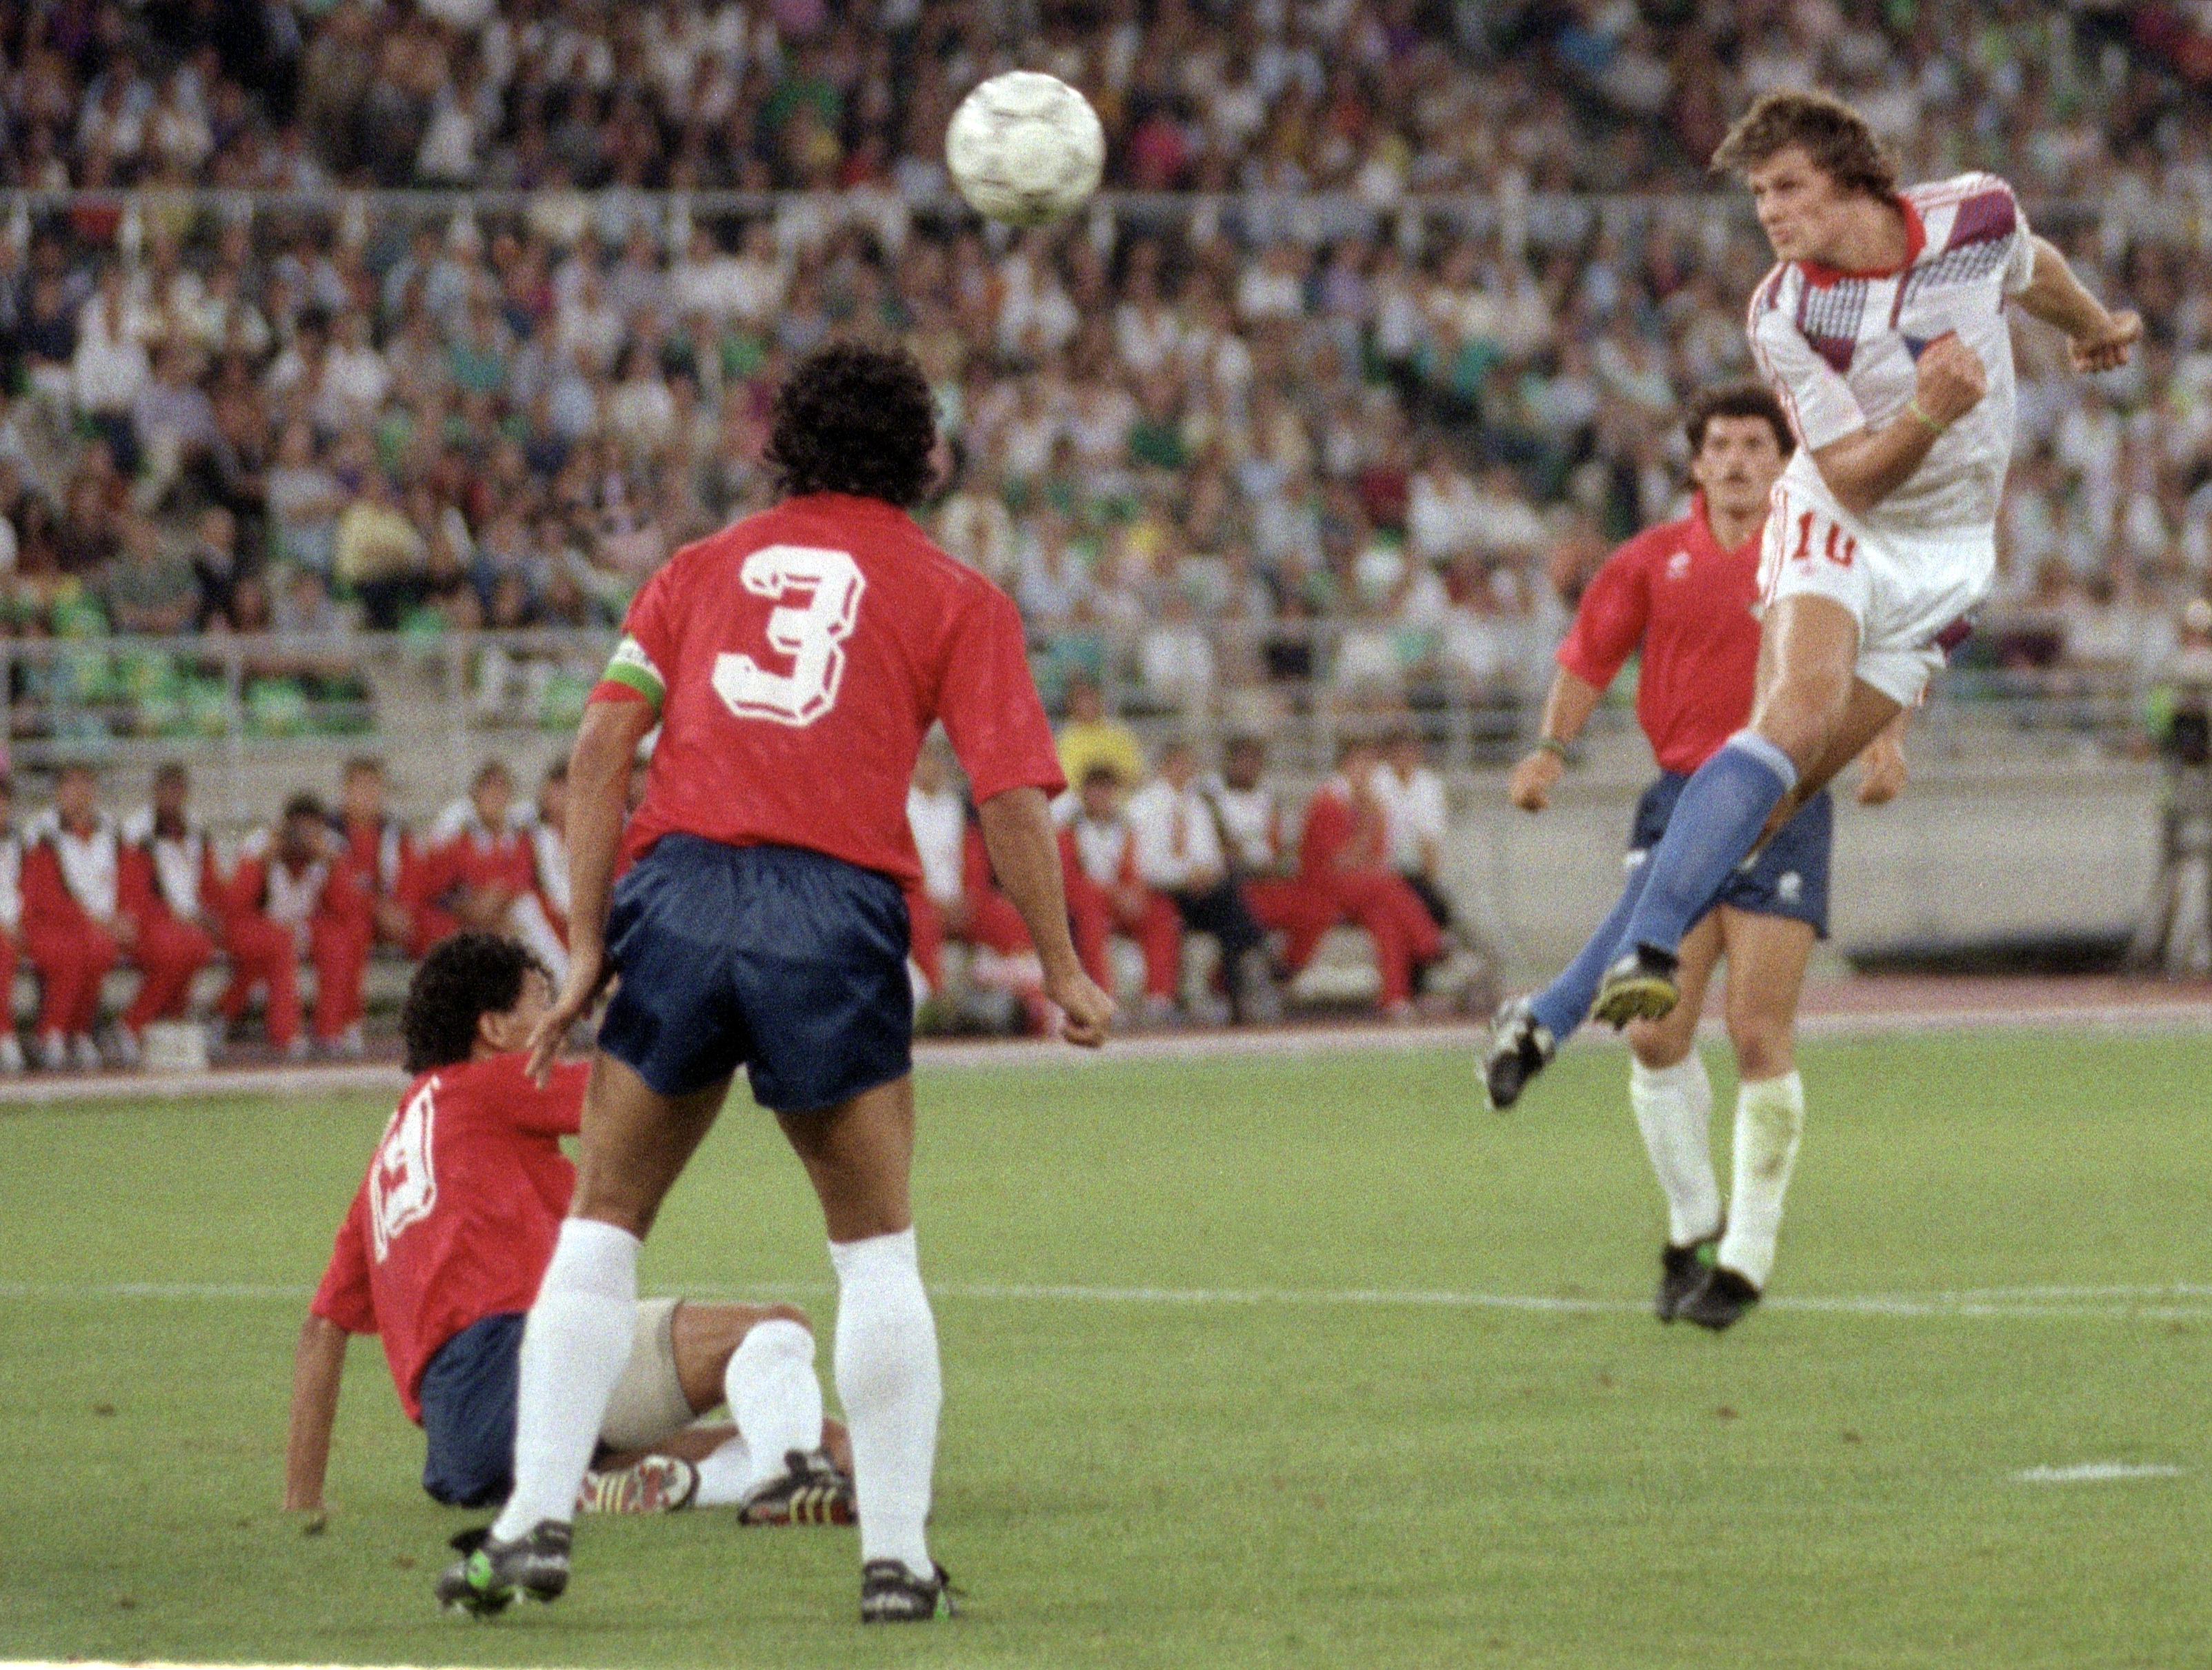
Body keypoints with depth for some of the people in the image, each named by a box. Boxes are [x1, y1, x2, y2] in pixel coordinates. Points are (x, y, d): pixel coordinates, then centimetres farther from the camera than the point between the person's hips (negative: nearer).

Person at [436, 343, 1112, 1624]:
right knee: (877, 1247, 10)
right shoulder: (957, 598, 11)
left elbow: (606, 741, 8)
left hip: (679, 888, 2)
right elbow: (1013, 797, 3)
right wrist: (1065, 975, 10)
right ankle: (897, 1556, 8)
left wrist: (587, 944, 7)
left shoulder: (707, 567, 19)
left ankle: (538, 1519, 3)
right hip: (838, 913, -2)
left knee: (605, 1221, 11)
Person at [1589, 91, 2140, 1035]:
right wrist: (1927, 417, -36)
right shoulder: (1783, 314, -17)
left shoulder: (1977, 214, -11)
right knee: (1798, 711, -31)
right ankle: (1646, 948, -38)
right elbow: (1852, 480, -17)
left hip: (1943, 558, 3)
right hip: (1835, 529, -3)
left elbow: (2031, 268, 15)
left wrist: (2092, 327, 35)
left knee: (1775, 805, -5)